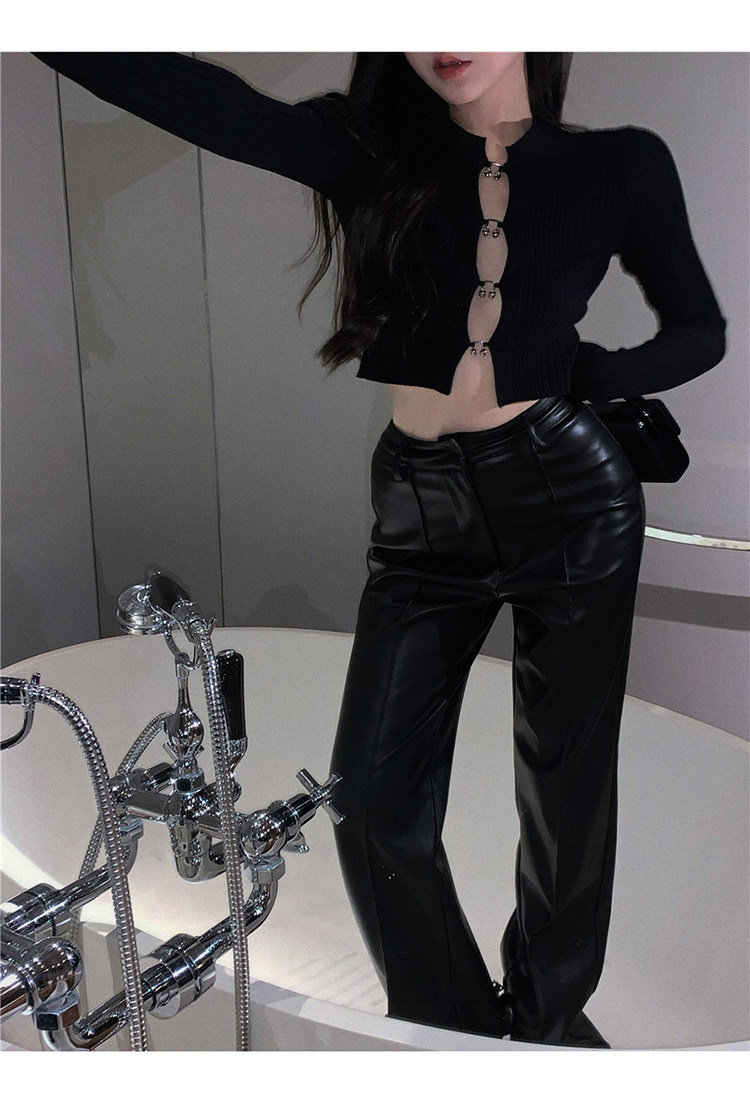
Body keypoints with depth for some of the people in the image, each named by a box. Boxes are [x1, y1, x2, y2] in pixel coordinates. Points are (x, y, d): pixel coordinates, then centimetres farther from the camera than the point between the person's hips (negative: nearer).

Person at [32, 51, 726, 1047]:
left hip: (571, 496, -1)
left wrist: (577, 374, -8)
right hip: (423, 510, 2)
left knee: (567, 783, 10)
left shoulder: (620, 165, 1)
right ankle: (449, 1025, 29)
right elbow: (177, 89, -12)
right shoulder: (375, 149, 1)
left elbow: (699, 333, 8)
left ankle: (551, 1015, 36)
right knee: (377, 800, 3)